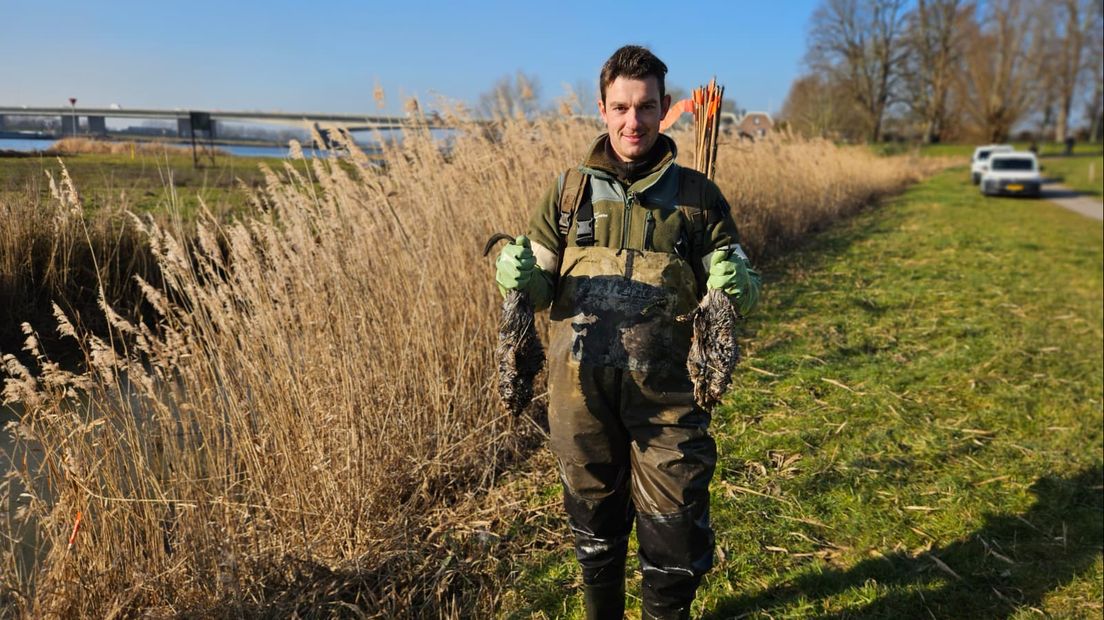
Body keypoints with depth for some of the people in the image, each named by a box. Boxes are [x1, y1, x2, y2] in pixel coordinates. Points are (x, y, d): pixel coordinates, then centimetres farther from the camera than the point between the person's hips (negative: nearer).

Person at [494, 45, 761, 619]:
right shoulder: (568, 190, 7)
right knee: (594, 527, 18)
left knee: (676, 535, 6)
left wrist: (735, 285, -18)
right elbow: (539, 287, 9)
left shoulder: (697, 196, 4)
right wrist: (518, 276, -14)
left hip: (667, 393, -1)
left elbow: (742, 287, 6)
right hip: (582, 387, 2)